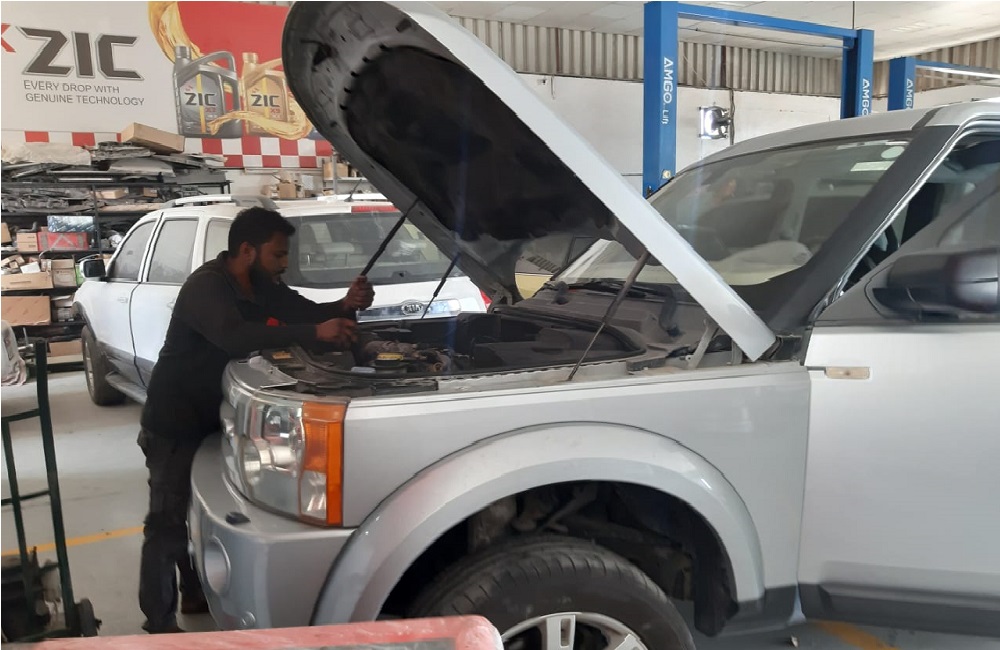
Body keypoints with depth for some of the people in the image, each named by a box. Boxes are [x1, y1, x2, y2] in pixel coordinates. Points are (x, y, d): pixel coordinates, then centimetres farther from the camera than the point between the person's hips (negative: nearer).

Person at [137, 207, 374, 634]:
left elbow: (306, 312, 5)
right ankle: (159, 623, 10)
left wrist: (345, 307, -18)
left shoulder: (264, 287, 0)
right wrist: (316, 332, -49)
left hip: (212, 420, 9)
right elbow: (234, 337, -44)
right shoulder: (206, 287, -26)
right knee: (168, 522, -1)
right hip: (174, 426, -9)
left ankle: (196, 594, 39)